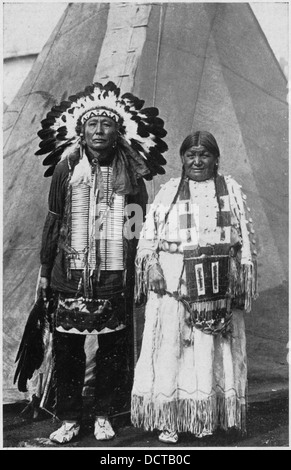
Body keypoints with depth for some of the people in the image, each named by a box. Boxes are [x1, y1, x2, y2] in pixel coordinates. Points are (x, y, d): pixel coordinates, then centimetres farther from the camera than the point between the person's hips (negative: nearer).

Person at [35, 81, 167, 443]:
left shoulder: (131, 172, 3)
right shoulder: (66, 168, 4)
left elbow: (139, 225, 6)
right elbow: (53, 221, 7)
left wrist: (138, 272, 4)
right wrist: (45, 270, 7)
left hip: (116, 277, 0)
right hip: (71, 274, 1)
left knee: (113, 347, 7)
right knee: (67, 346, 5)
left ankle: (104, 415, 25)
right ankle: (69, 417, 22)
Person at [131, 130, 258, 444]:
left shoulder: (231, 189, 12)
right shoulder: (169, 191, 9)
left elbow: (245, 235, 10)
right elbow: (149, 232, 6)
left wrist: (243, 273, 0)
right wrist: (150, 263, -9)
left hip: (218, 282, 1)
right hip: (173, 278, -1)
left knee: (213, 349, 5)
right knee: (170, 346, -2)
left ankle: (211, 416, 19)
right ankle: (168, 419, 8)